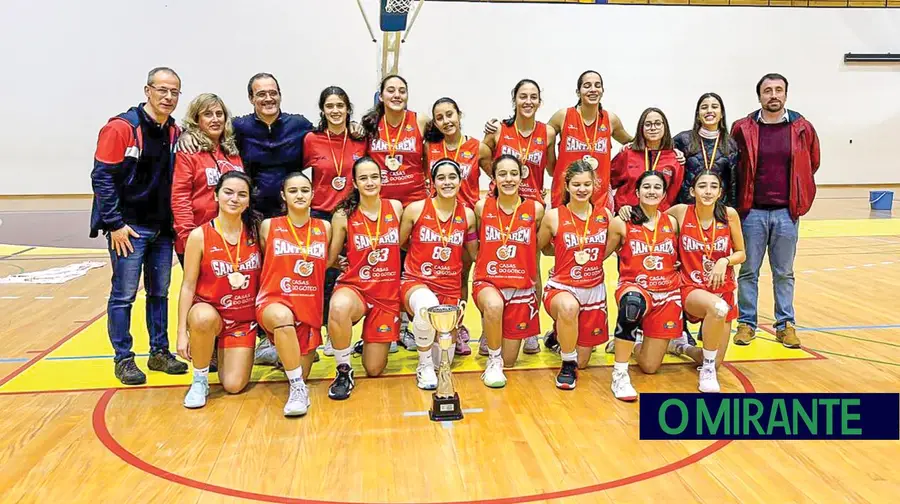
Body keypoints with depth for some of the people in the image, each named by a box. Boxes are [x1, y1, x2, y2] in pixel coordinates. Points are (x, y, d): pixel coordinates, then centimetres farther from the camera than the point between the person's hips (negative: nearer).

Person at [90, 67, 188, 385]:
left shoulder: (175, 133, 7)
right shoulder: (121, 127, -10)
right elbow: (102, 177, -12)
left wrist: (174, 223, 7)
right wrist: (115, 224, -14)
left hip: (162, 229, 6)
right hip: (129, 227, -6)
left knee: (160, 293, 12)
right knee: (124, 295, 1)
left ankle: (160, 353, 23)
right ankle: (123, 359, 12)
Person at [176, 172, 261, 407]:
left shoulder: (255, 232, -4)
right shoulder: (200, 235, -12)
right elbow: (188, 286, -9)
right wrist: (182, 332, -13)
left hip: (245, 318, 2)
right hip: (209, 311, -2)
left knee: (234, 385, -8)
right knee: (204, 318, -40)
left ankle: (225, 353, 28)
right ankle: (200, 380, -12)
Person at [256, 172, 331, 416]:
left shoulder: (324, 227, 6)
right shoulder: (269, 226, 1)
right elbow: (265, 261, 12)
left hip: (310, 306, 3)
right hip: (274, 300, -3)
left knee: (301, 374, 5)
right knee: (283, 317, -41)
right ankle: (297, 389, -28)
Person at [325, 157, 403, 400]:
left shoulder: (395, 208, 1)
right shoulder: (343, 216, -5)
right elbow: (330, 258, 3)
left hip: (388, 292, 2)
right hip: (355, 287, -2)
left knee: (374, 370, 4)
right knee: (339, 308, -42)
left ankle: (371, 341, 41)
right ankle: (344, 371, -16)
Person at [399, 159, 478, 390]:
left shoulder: (467, 214, 2)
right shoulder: (416, 209, -6)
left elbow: (476, 254, 13)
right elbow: (399, 244, 6)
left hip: (450, 287, 3)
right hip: (416, 281, -3)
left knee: (443, 360, 0)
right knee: (428, 306, -41)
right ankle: (424, 366, -14)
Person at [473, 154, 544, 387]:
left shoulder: (535, 209, -4)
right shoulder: (482, 207, -3)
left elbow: (537, 249, 9)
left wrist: (538, 285, 11)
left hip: (522, 287, 1)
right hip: (487, 281, -1)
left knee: (509, 361, 5)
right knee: (494, 305, -39)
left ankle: (501, 361, 44)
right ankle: (493, 362, -13)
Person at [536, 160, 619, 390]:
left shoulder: (605, 215, -1)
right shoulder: (554, 216, -10)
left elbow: (604, 252, 11)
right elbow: (539, 247, 4)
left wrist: (619, 228, 1)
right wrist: (563, 252, -4)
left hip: (594, 290, 4)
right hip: (561, 287, -4)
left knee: (582, 361, 10)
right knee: (569, 307, -43)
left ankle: (562, 334, 46)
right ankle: (567, 365, -16)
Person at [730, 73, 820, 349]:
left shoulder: (803, 128, 2)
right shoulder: (742, 129, -2)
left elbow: (812, 165, 13)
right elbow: (732, 168, 7)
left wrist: (801, 200, 12)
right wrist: (740, 200, 6)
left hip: (786, 212, 1)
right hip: (752, 212, -1)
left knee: (784, 273, 10)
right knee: (748, 271, 6)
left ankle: (785, 325, 19)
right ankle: (746, 323, 16)